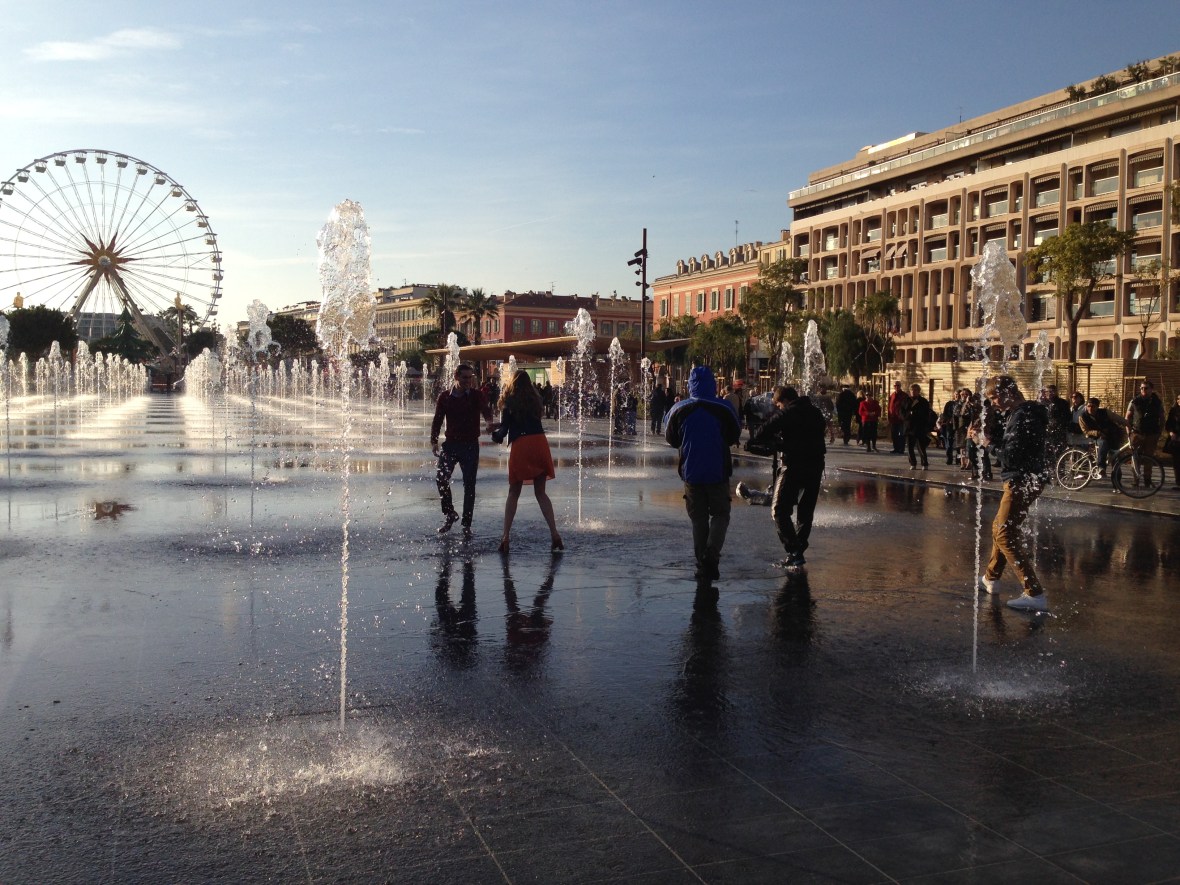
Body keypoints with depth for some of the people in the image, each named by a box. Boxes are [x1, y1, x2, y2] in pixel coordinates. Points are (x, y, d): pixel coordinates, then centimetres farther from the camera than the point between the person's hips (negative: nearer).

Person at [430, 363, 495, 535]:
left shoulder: (477, 395, -2)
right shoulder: (445, 397, 3)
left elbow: (485, 409, -21)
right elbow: (437, 420, 5)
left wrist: (489, 421, -45)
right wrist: (434, 441, -8)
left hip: (470, 445, -1)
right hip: (451, 443, 1)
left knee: (469, 485, 1)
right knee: (441, 478, -10)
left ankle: (466, 524, 10)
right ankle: (449, 514, 11)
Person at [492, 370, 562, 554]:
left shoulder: (509, 401, 3)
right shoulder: (535, 399, 13)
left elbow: (504, 429, 2)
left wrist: (496, 434, 23)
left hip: (520, 445, -3)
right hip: (540, 442, 3)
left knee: (513, 493, 7)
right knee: (540, 492, 10)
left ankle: (506, 536, 0)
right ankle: (554, 534, -2)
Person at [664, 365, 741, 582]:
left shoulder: (680, 410, -8)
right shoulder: (724, 409, -11)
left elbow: (671, 439, 4)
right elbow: (734, 436, 2)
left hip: (691, 473, 1)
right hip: (718, 472, -1)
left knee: (698, 519, 12)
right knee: (720, 515, 11)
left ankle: (702, 563, 12)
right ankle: (711, 554, -9)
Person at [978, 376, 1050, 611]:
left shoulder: (1023, 417, -20)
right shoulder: (1018, 413, 12)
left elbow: (1011, 456, -25)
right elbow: (1008, 441, 15)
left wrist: (991, 443, -9)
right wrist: (991, 431, 0)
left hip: (1022, 482, -11)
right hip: (1022, 480, 11)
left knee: (1005, 535, -12)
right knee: (1001, 528, 23)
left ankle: (1034, 594, -16)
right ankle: (991, 579, 40)